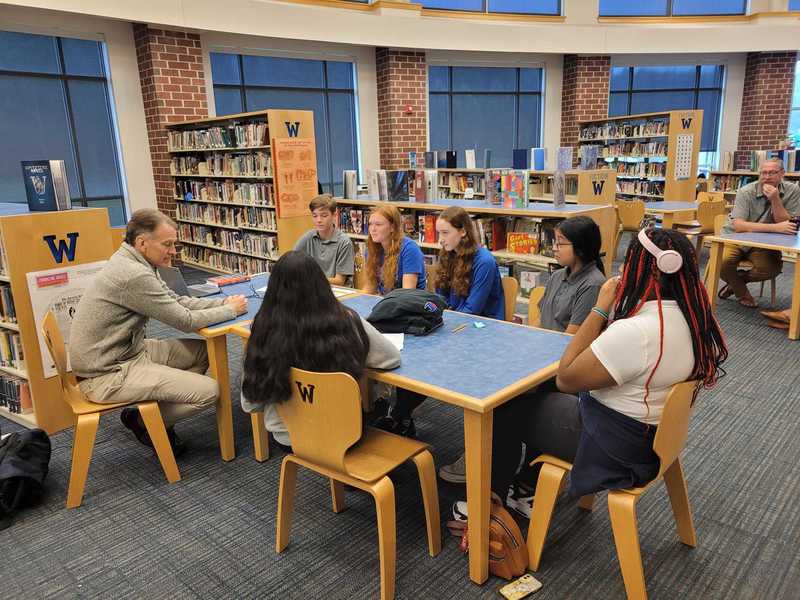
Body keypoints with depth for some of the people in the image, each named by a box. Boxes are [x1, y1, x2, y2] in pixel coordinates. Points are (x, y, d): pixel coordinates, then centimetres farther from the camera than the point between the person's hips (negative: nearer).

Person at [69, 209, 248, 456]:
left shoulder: (135, 263, 4)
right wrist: (231, 310, -6)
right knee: (208, 391, -14)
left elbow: (178, 302, 9)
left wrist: (224, 302, -2)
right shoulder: (133, 275, -26)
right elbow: (185, 321, -19)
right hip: (106, 374, -10)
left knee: (203, 351, 8)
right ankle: (144, 420, 11)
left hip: (128, 351, 10)